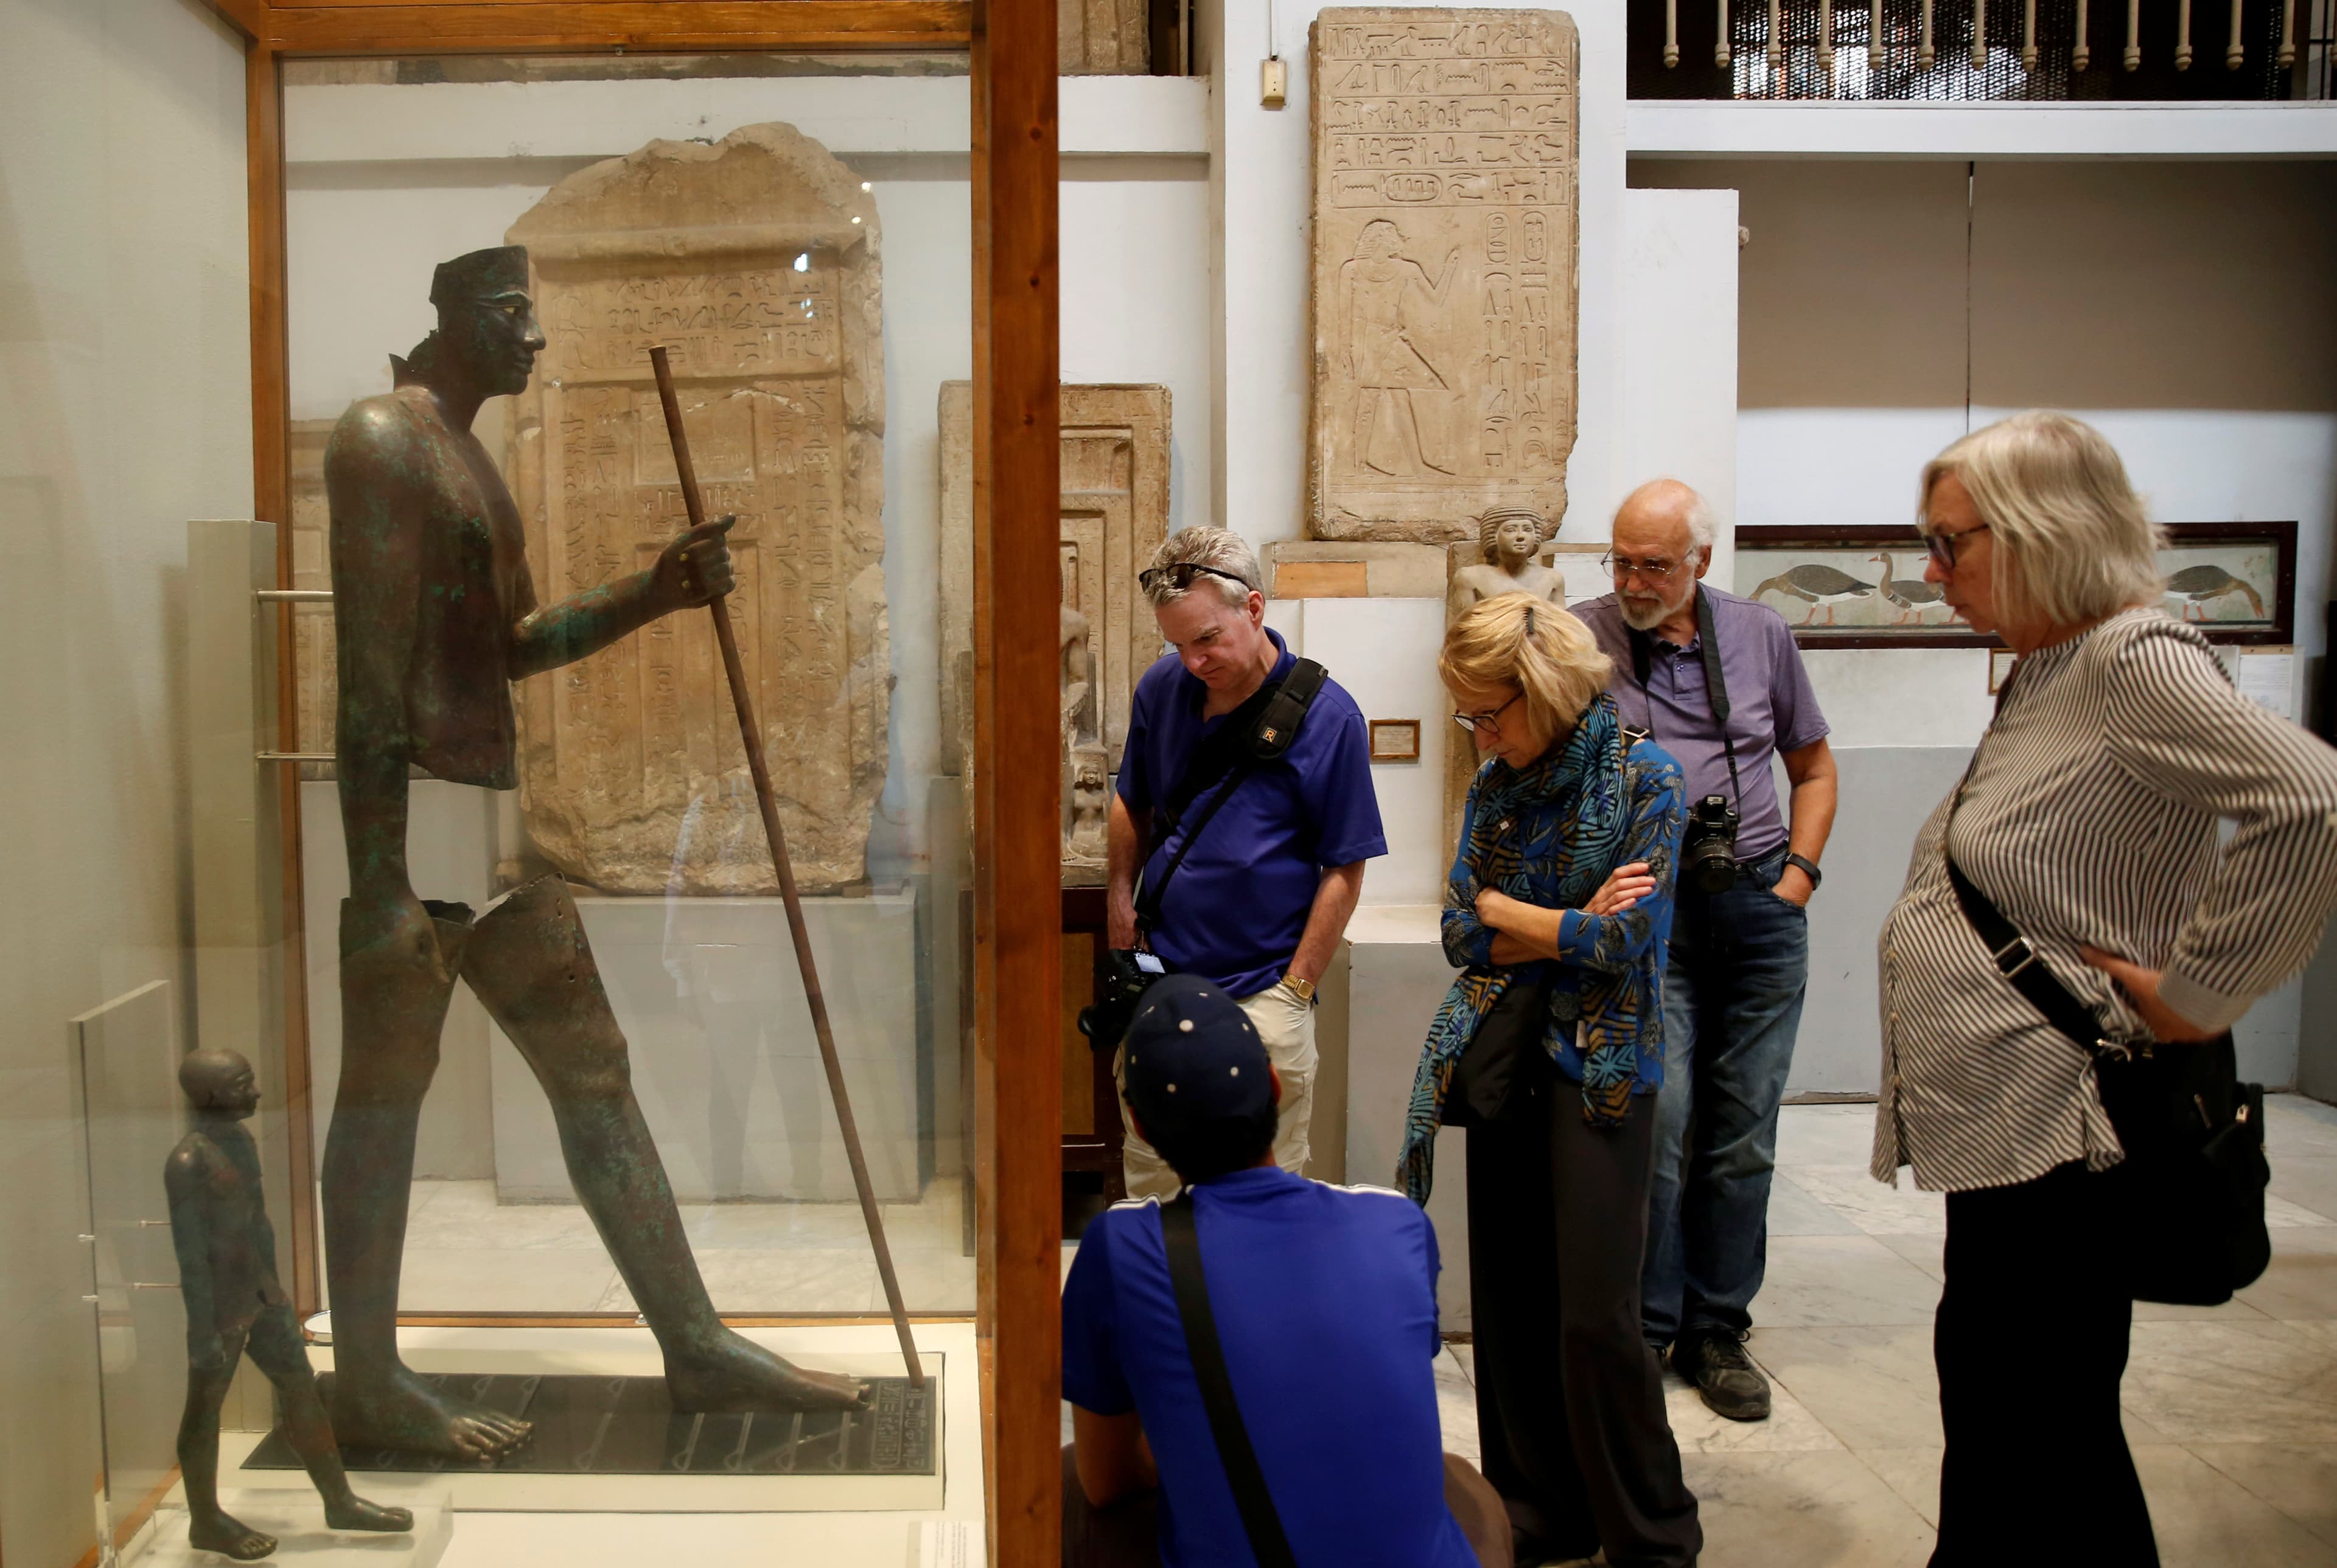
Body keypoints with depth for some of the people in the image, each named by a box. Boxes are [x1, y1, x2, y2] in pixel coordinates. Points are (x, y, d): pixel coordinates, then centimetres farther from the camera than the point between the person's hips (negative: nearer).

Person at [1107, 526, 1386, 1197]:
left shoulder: (1326, 715, -10)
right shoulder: (1161, 689, 3)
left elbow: (1344, 871, -8)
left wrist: (1294, 991, -10)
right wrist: (1120, 902, 6)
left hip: (1262, 996, -4)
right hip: (1158, 976, 4)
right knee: (1147, 1180, 14)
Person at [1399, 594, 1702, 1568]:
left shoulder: (1643, 781, -8)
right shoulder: (1494, 786, 8)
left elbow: (1624, 940, -15)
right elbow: (1462, 936, 2)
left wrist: (1502, 911, -5)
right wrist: (1572, 926, -11)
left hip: (1600, 1067, -5)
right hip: (1503, 1058, 5)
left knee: (1596, 1317, -5)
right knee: (1509, 1303, 9)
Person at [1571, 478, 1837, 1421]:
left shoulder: (1760, 635, 9)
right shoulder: (1583, 636, 0)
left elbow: (1813, 763, 20)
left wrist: (1799, 869, 7)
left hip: (1760, 911, 3)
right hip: (1646, 913, -3)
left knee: (1743, 1134, 7)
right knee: (1657, 1121, -9)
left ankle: (1717, 1332, 20)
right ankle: (1643, 1331, 7)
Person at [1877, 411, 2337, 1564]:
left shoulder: (2137, 662, -16)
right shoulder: (2044, 671, 13)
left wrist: (2197, 994, -23)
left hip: (2053, 1122, -9)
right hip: (2003, 1120, 9)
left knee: (2038, 1434, 3)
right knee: (1990, 1400, 19)